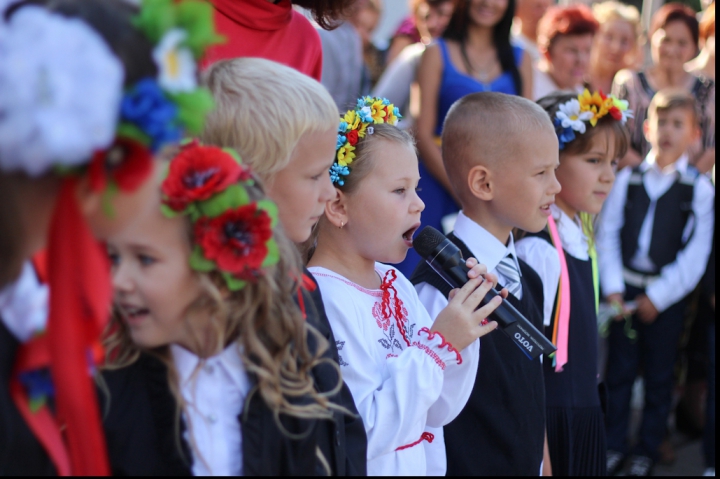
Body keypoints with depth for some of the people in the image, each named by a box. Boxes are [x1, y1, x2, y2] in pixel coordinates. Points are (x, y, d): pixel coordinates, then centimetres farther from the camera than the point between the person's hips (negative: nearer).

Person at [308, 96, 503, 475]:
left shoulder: (397, 286, 0)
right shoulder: (321, 301, -23)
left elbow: (437, 413, 4)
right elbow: (360, 439, -27)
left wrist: (462, 333, -10)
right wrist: (437, 346, -25)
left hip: (417, 464, 7)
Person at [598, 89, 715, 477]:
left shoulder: (699, 189, -4)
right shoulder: (627, 180, 4)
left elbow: (695, 254, -6)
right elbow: (608, 234, 3)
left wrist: (658, 296, -10)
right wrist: (612, 287, -6)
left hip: (666, 295, -2)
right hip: (625, 288, 2)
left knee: (659, 377, 7)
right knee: (619, 370, 7)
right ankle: (613, 446, 19)